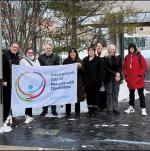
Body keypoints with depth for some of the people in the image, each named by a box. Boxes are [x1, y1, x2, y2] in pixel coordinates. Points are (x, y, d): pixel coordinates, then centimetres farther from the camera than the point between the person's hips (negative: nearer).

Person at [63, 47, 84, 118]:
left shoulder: (80, 61, 7)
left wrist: (80, 66, -14)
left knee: (77, 98, 3)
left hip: (78, 82, 1)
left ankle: (77, 113, 13)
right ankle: (67, 113, 9)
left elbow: (83, 71, 3)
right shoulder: (66, 61, 5)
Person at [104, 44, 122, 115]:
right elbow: (106, 68, -6)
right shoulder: (106, 58, -2)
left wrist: (118, 75, -8)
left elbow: (120, 67, 6)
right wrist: (115, 73, -12)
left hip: (117, 77, 3)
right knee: (109, 93, 1)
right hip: (109, 78, -3)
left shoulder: (118, 57, 8)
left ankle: (115, 109, 11)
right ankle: (110, 109, 7)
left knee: (116, 93, 5)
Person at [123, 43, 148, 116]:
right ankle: (131, 107, 28)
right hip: (130, 80, 5)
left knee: (141, 94, 0)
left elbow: (144, 66, -8)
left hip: (138, 80, -4)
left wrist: (139, 74, -11)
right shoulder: (127, 57, 7)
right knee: (131, 94, 16)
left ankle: (143, 109, 4)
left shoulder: (139, 56, -6)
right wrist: (126, 75, 3)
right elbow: (124, 67, 14)